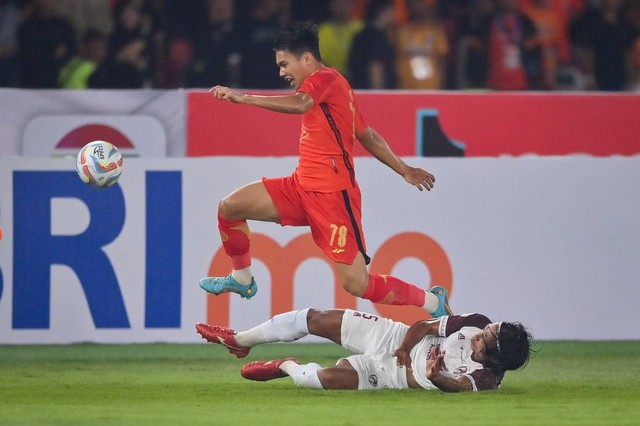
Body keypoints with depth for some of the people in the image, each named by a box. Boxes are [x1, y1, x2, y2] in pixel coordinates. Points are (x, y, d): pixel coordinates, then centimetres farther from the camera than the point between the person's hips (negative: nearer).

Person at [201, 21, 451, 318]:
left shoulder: (325, 78, -11)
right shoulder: (324, 85, 19)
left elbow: (299, 104, -33)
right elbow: (368, 136, 27)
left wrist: (242, 98, -35)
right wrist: (404, 170, 33)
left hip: (332, 194, -10)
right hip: (302, 186, 10)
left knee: (357, 284, -12)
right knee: (229, 207, 2)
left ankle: (434, 302, 6)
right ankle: (242, 279, 23)